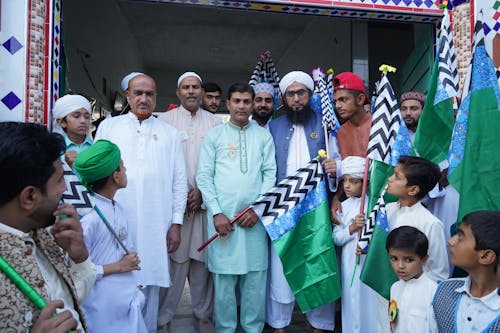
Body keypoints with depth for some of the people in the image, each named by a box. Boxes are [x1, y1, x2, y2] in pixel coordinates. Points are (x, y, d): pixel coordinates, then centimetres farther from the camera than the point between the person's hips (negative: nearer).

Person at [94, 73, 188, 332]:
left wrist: (176, 223, 2)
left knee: (149, 284, 7)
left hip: (155, 226, 0)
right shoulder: (108, 126, 11)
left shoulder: (170, 133, 11)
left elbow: (179, 182, 8)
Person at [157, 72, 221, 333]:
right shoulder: (165, 120, 7)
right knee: (173, 258, -1)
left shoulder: (215, 123, 10)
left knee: (203, 258, 5)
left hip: (206, 200, 1)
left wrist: (201, 191, -4)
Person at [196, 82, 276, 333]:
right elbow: (204, 176, 1)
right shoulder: (214, 135, 6)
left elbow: (270, 174, 6)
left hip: (254, 217, 1)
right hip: (222, 216, -1)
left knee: (256, 274, 5)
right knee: (223, 276, 4)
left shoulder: (263, 136, 10)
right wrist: (217, 212, -7)